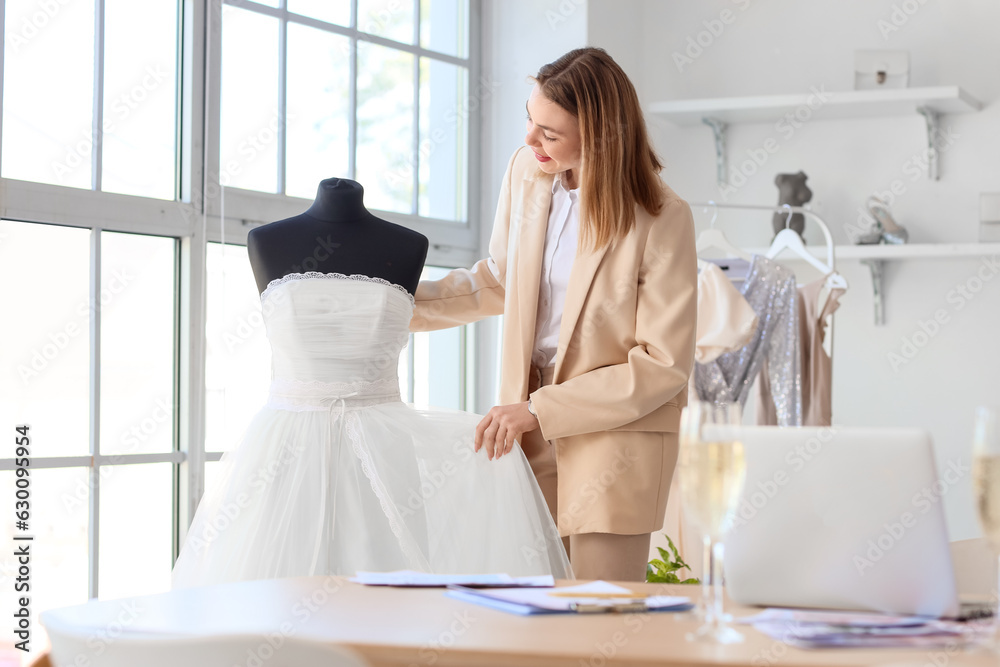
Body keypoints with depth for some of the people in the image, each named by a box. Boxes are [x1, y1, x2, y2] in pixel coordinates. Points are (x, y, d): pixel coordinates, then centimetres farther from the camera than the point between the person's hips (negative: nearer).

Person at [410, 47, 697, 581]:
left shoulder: (662, 220, -17)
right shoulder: (526, 169, 0)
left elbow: (663, 366, -15)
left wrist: (539, 411, -16)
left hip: (615, 431, -5)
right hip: (530, 425, 5)